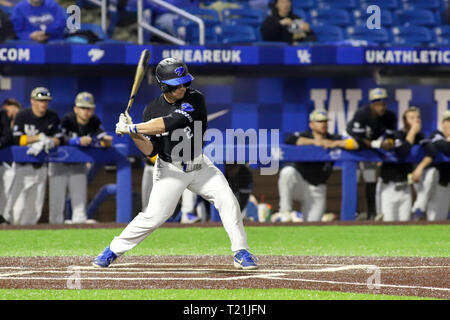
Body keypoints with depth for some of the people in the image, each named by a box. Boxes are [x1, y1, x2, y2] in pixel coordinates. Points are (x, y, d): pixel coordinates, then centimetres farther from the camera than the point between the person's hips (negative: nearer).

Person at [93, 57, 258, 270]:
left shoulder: (195, 100, -15)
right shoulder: (152, 110, -7)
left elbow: (170, 123, -29)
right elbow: (150, 150, -8)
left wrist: (132, 128, -29)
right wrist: (134, 134, -27)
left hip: (199, 166, 1)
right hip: (170, 170, -1)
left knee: (227, 201, -14)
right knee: (154, 216, -10)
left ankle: (241, 253, -4)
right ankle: (113, 250, 6)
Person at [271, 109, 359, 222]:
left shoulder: (334, 139, 3)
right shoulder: (304, 137, -5)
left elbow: (355, 143, -9)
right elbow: (290, 140, -27)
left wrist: (334, 143, -20)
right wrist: (314, 142, -25)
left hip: (317, 191, 3)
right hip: (299, 183, -3)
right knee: (288, 171, -36)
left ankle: (297, 216, 30)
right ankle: (284, 212, -25)